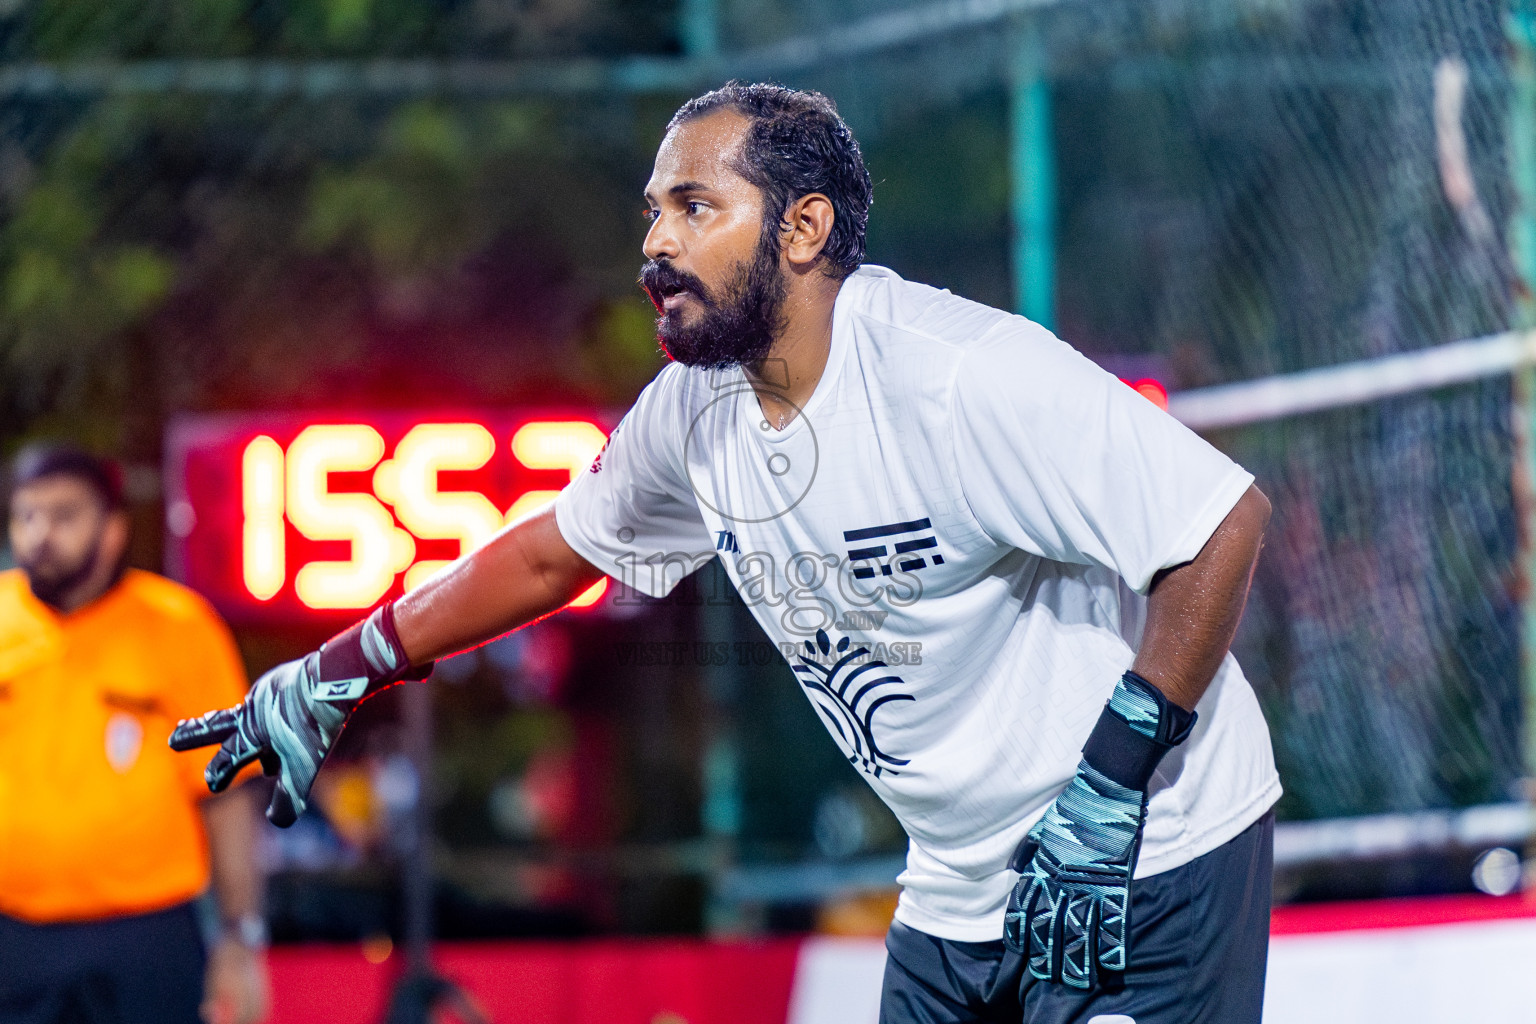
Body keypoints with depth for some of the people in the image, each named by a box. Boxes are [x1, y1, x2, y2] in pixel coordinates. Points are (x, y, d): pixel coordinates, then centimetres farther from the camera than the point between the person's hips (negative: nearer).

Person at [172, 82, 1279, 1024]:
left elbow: (1226, 522, -23)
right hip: (958, 890, 7)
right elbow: (552, 553, 19)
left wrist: (1111, 784, -22)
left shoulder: (961, 379, -23)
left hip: (1150, 866, -7)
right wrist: (334, 677, 20)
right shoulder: (694, 413, 1)